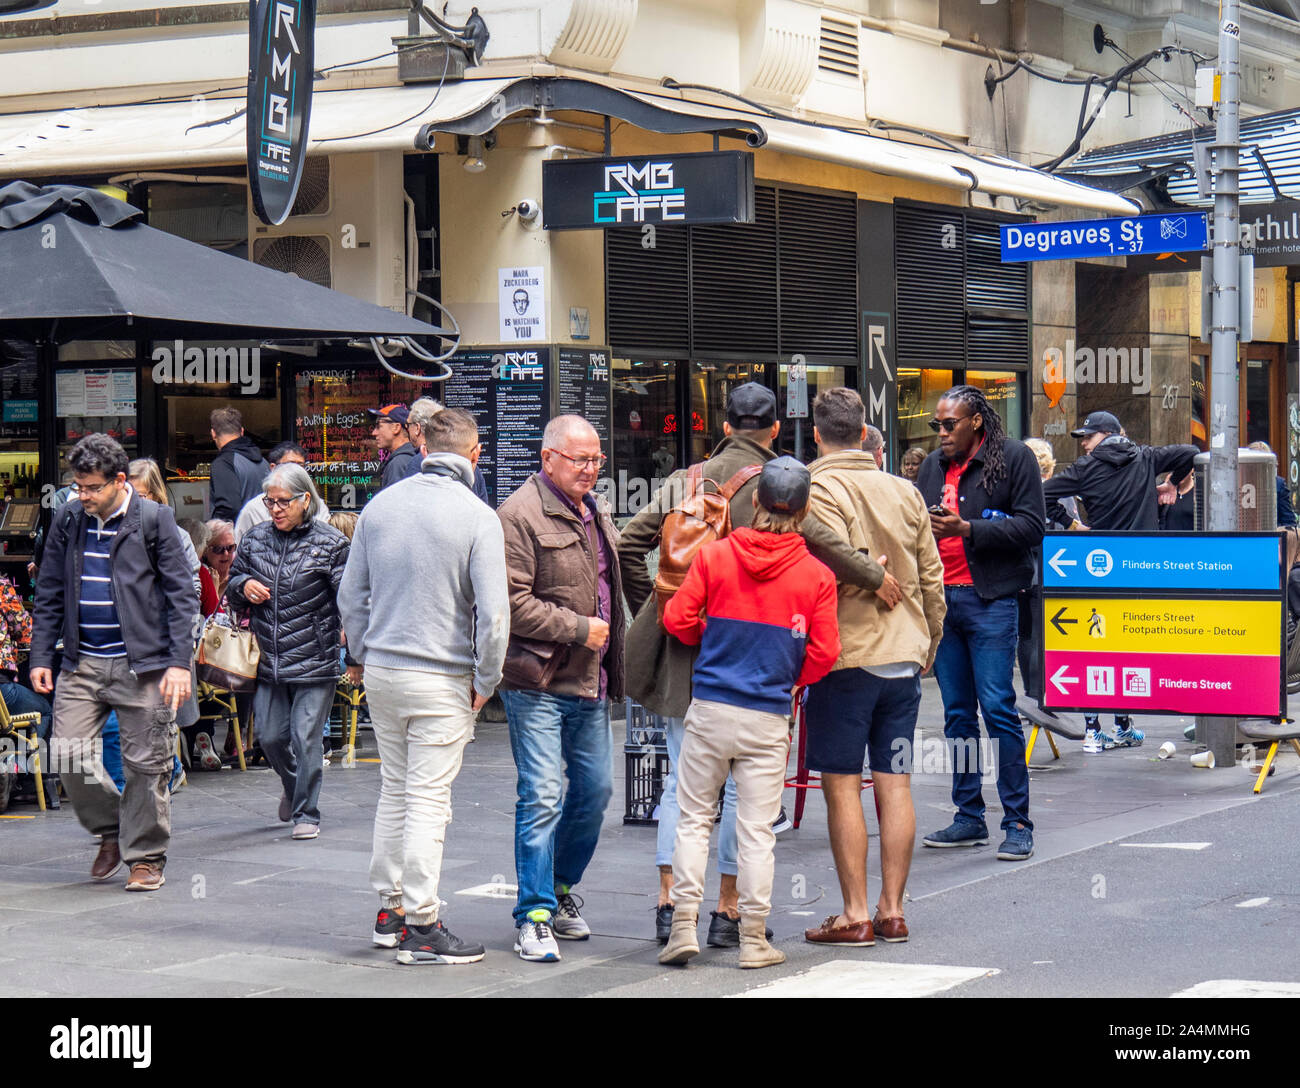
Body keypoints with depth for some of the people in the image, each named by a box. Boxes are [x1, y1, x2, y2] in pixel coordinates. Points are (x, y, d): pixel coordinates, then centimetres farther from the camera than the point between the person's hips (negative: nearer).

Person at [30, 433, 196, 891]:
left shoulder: (154, 519, -5)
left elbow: (182, 593, -3)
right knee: (67, 754, -4)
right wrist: (41, 656, 6)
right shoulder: (67, 521, 7)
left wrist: (179, 662, -10)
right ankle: (110, 830, 20)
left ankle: (145, 856, 15)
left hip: (141, 663, -4)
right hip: (82, 661, 4)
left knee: (146, 763, 0)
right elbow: (49, 595, 14)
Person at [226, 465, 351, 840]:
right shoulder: (256, 538, 8)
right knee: (270, 736, 10)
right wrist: (244, 586, -3)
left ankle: (306, 813, 8)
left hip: (314, 663, -5)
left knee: (305, 738, -4)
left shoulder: (330, 543, -5)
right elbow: (233, 581, 21)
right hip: (268, 661, 5)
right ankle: (294, 787, 39)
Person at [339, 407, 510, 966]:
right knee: (428, 800, -2)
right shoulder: (477, 517, -12)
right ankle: (420, 925, 1)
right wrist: (485, 681, -4)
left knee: (394, 790, 17)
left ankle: (389, 909, 23)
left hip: (381, 670, 6)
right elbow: (493, 612, -16)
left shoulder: (379, 505, 5)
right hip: (442, 679, -5)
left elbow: (351, 594, 11)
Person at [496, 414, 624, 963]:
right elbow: (513, 603, -19)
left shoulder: (596, 512, 15)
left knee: (595, 788, 13)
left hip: (590, 682, 8)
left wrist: (612, 660, 19)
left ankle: (560, 890, 31)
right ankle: (535, 917, -2)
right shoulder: (520, 516, -12)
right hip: (538, 684, -8)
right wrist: (580, 629, -15)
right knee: (542, 797, -8)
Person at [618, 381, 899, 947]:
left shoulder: (687, 480, 7)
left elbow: (629, 544, 6)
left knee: (681, 778, 11)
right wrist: (873, 575, -13)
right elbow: (810, 535, -23)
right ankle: (728, 910, 7)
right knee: (742, 782, 5)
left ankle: (669, 900, 7)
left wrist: (652, 613, 14)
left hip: (682, 647, 4)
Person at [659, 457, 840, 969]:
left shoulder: (714, 554, -2)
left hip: (710, 709, 0)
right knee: (756, 830, 4)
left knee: (694, 818, 9)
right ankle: (753, 940, 8)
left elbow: (678, 619, -1)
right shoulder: (816, 576, -2)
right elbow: (823, 654, -2)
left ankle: (683, 926, 5)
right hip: (769, 719, 0)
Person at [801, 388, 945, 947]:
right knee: (895, 784, 8)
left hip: (846, 655, -6)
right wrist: (928, 645, 23)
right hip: (905, 655, 6)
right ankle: (892, 910, 11)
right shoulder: (905, 492, 10)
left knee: (842, 786, 0)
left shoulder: (821, 489, -9)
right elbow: (932, 578, 13)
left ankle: (855, 915, 0)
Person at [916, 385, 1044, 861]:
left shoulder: (1014, 458, -3)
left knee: (997, 707, -9)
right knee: (957, 711, 9)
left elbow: (1030, 526, -9)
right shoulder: (933, 466, 15)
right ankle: (969, 817, 17)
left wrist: (966, 528, -17)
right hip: (941, 598, 6)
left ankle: (1018, 822, -4)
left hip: (990, 599, -6)